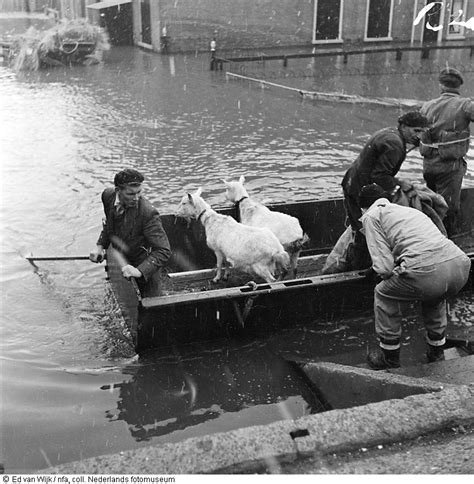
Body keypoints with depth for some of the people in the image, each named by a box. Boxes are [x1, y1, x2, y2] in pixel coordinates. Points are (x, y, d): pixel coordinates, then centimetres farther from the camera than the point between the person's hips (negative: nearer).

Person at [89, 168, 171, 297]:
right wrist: (100, 246, -5)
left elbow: (164, 251, -31)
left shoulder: (148, 213, -33)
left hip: (144, 268, -6)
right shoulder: (108, 196, -14)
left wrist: (139, 271, -42)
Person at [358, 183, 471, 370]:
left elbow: (385, 268, 2)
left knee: (384, 295, 21)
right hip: (461, 266, 7)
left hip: (426, 273, -7)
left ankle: (389, 357, 30)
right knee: (434, 296, 39)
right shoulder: (411, 209, 33)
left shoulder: (371, 216, 13)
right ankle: (436, 351, 46)